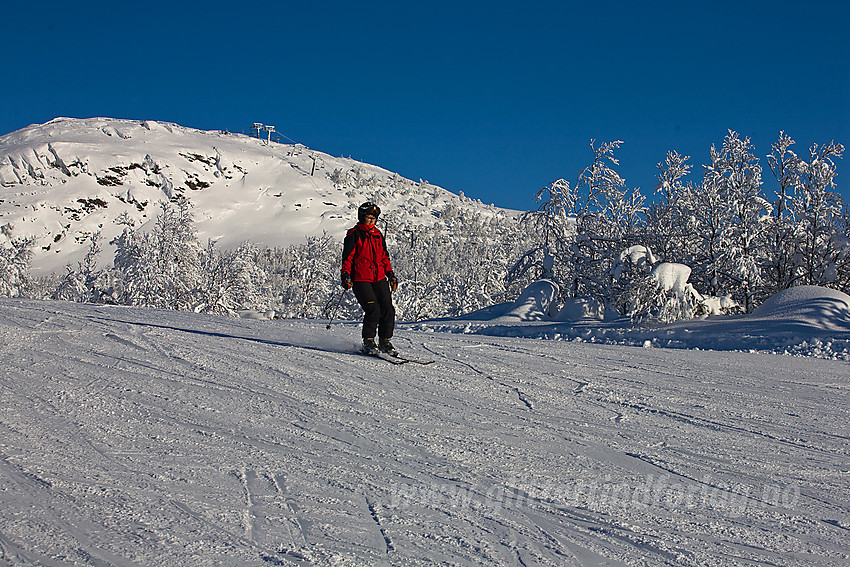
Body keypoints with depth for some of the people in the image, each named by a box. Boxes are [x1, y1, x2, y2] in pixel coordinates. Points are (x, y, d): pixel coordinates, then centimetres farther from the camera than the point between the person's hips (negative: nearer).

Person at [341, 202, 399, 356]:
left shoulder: (377, 234, 17)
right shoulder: (354, 234, 0)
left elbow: (384, 256, 24)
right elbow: (347, 257, -3)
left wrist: (391, 274, 18)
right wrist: (346, 275, -13)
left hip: (379, 278, 6)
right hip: (361, 279, -6)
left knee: (388, 310, -4)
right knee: (373, 310, -17)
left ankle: (385, 342, 7)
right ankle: (368, 342, -1)